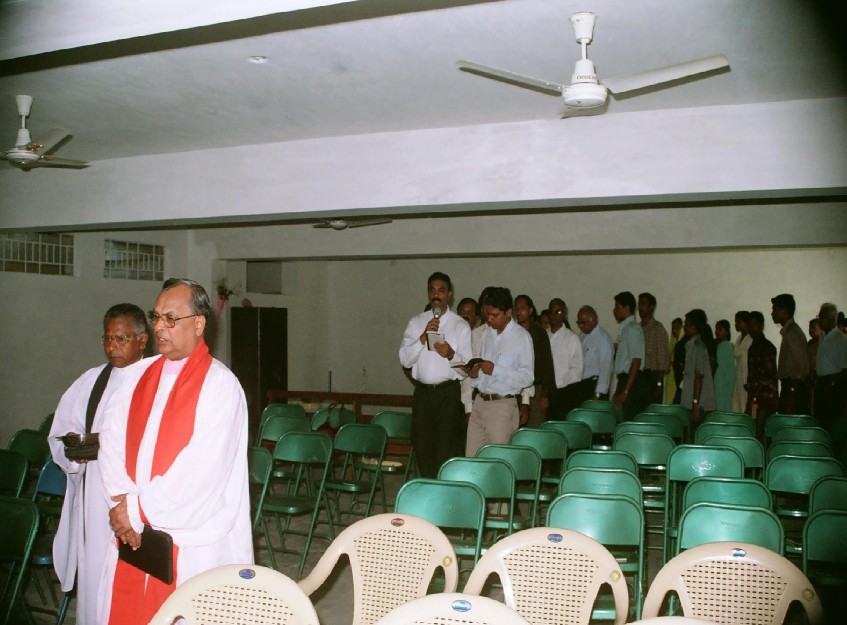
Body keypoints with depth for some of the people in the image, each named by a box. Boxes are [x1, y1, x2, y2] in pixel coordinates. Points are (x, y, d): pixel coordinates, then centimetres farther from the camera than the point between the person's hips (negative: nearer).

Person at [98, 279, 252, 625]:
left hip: (191, 538, -6)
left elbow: (203, 469, -20)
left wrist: (140, 509, -15)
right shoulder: (143, 375, 8)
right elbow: (112, 438, 2)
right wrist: (123, 502, -12)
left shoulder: (219, 384, -13)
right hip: (133, 531, 6)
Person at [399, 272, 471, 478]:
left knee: (447, 450, -6)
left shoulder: (460, 325, 1)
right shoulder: (416, 323, 10)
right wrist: (423, 337, -12)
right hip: (422, 392, 3)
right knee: (422, 448, 9)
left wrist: (451, 355, -20)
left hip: (449, 393, -3)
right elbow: (404, 359, 0)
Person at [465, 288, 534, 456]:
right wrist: (474, 373, 0)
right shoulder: (487, 333, 14)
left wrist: (495, 370, -19)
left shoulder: (521, 337, -6)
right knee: (471, 457, 4)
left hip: (503, 405, -6)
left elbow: (528, 377, -11)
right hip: (480, 402, 6)